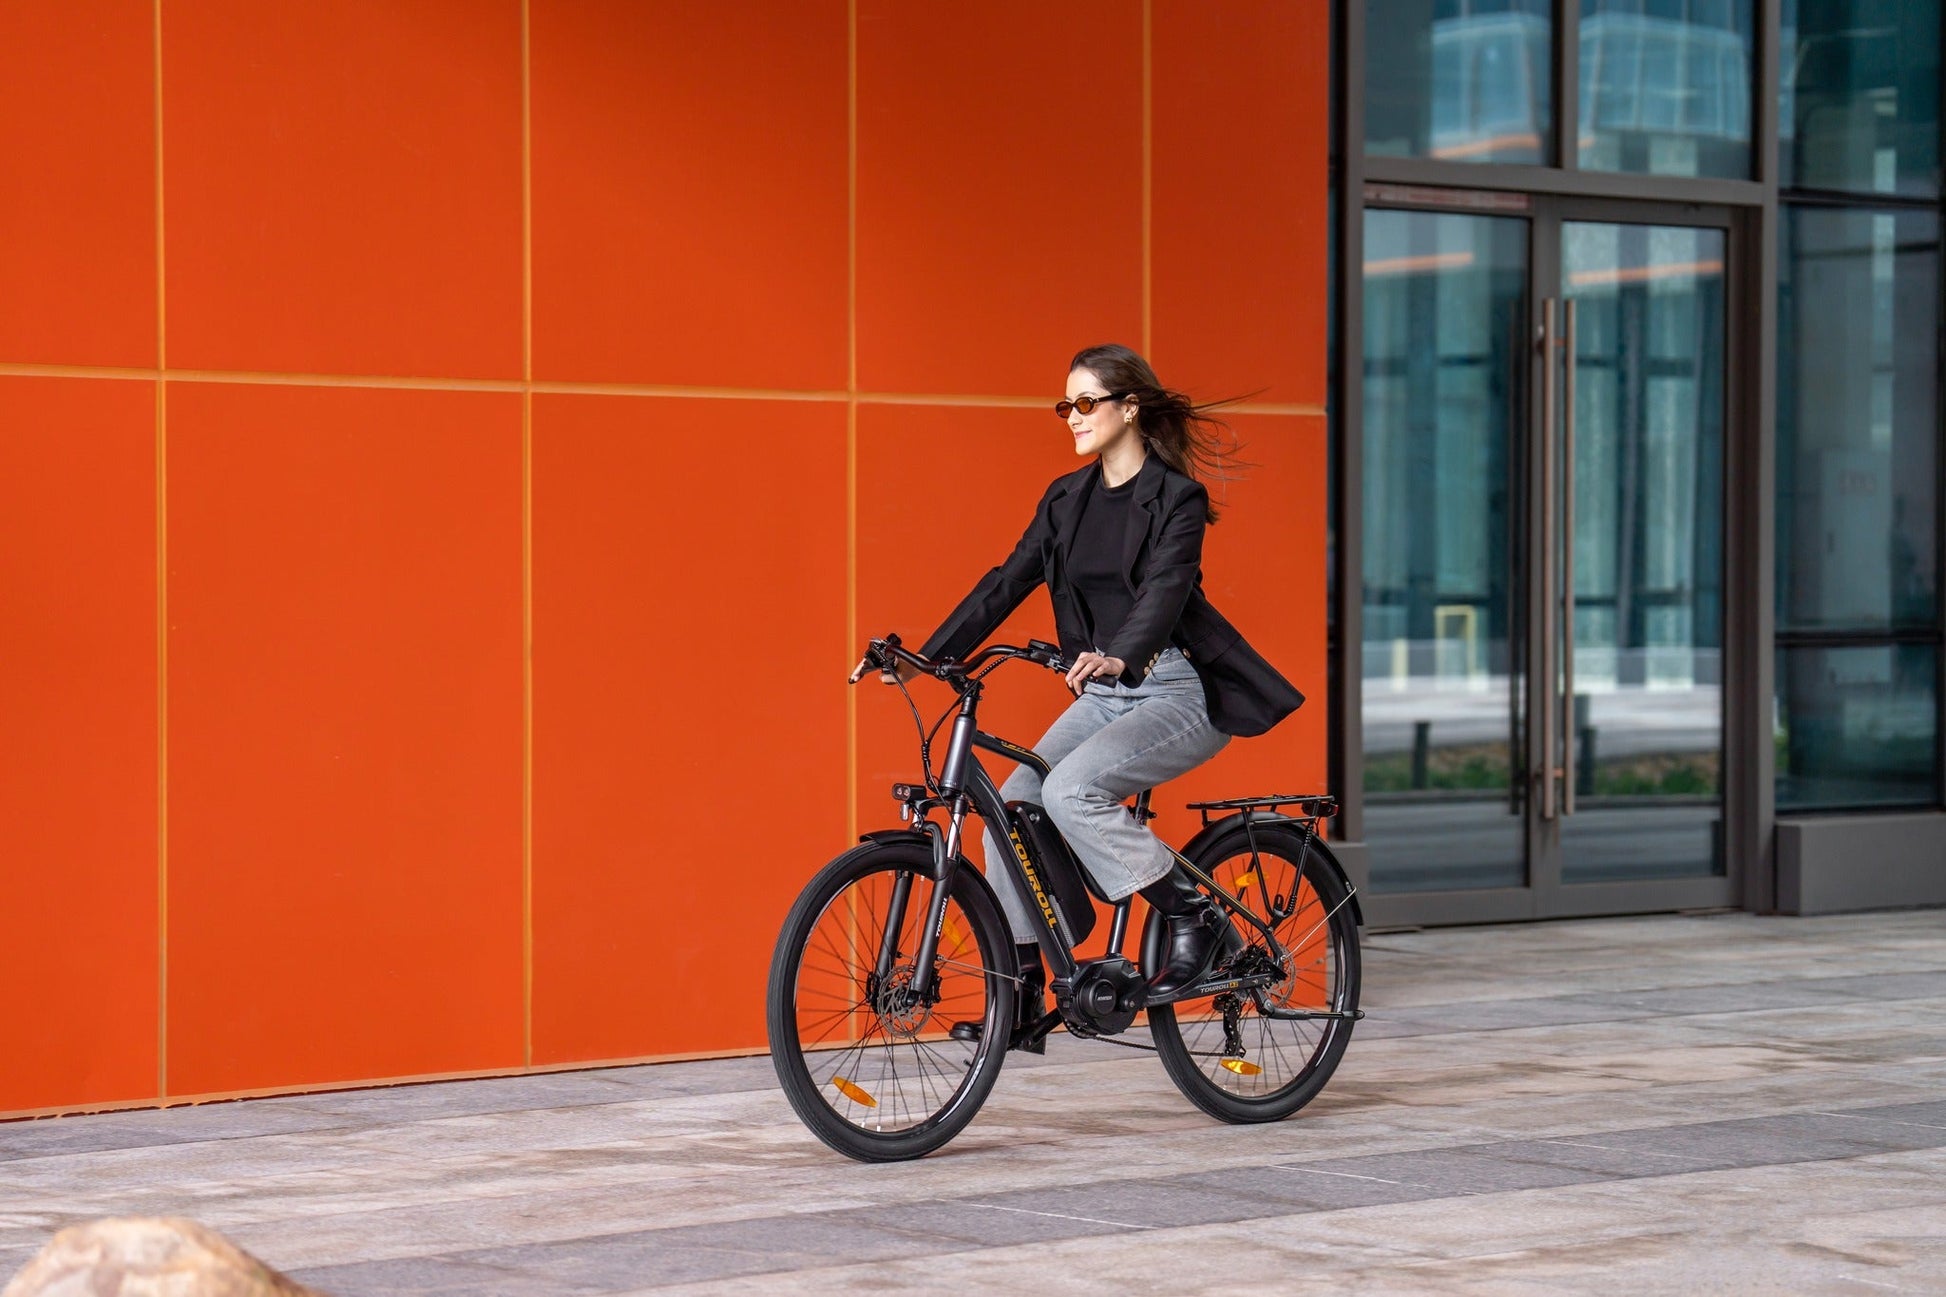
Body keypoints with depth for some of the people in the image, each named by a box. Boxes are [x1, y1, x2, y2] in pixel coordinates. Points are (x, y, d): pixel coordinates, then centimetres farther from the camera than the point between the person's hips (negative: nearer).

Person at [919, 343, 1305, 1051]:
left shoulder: (1176, 497, -10)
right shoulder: (1066, 500, 9)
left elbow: (1165, 590, -26)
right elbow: (1006, 583, 5)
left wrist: (1118, 655, -46)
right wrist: (924, 656, -6)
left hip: (1179, 692, -7)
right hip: (1104, 693, 7)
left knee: (1070, 790, -28)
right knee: (1011, 808, -11)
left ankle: (1196, 916, -13)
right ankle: (1022, 997, -3)